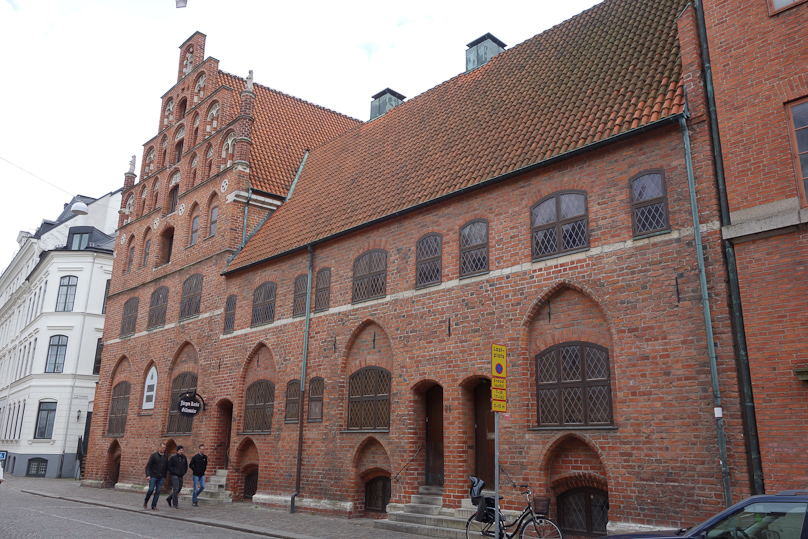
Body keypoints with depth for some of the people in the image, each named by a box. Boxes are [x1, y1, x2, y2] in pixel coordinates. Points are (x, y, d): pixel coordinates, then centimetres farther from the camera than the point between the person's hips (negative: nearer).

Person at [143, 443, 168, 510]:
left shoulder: (166, 456, 7)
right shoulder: (154, 455, -7)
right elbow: (148, 465, -9)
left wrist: (165, 476, 14)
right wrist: (148, 475, -17)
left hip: (161, 478, 4)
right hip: (153, 476, -4)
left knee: (158, 491, 2)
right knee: (151, 490, -6)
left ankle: (154, 506, 8)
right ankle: (145, 502, 20)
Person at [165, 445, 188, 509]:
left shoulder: (184, 457, 9)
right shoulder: (173, 457, -7)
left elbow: (186, 465, 19)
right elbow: (169, 466, -7)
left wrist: (184, 472, 7)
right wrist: (173, 472, -11)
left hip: (181, 476, 6)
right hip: (174, 476, -6)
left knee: (179, 489, 11)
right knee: (175, 489, -10)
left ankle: (168, 499, 31)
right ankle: (175, 505, -5)